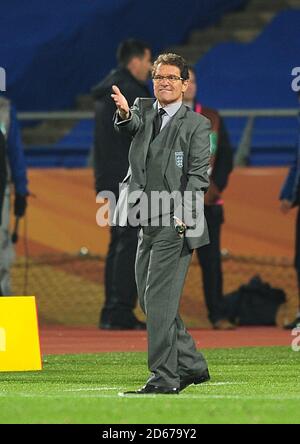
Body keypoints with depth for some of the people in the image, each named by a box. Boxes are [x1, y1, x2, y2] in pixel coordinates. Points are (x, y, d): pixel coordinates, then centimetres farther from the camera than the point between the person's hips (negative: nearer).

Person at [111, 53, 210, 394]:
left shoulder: (196, 124, -1)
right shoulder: (143, 110, 12)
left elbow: (198, 175, -8)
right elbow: (131, 125, -11)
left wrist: (182, 216, -20)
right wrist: (124, 113, -36)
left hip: (175, 224, -6)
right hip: (146, 223, 7)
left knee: (160, 300, -11)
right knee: (150, 301, 11)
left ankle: (164, 377, -10)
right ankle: (192, 366, 22)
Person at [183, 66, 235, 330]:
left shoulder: (212, 118, 11)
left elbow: (225, 157, 10)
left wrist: (217, 187, -2)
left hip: (208, 201, 2)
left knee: (211, 259, -1)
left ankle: (218, 315, 1)